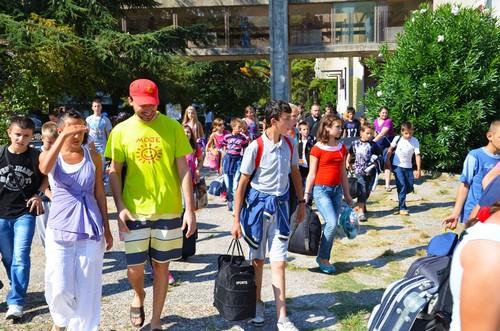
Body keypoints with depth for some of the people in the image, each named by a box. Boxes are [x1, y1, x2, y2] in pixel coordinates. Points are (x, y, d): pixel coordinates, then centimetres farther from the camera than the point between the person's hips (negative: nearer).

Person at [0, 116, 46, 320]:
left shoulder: (36, 157, -7)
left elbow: (45, 178, 9)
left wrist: (38, 194, -6)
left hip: (25, 213, -2)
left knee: (20, 258, -8)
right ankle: (18, 290, 36)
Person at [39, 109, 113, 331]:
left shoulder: (93, 156, 4)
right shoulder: (49, 155, 0)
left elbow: (100, 192, 9)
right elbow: (45, 168, -26)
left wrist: (107, 228, 9)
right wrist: (64, 136, -31)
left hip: (91, 229, 1)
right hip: (60, 228, -1)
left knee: (87, 287, 5)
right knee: (59, 287, 3)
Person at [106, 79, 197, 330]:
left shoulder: (173, 127, -3)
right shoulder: (121, 131, 0)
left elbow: (183, 169, -2)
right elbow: (114, 172, 4)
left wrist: (189, 209, -7)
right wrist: (119, 207, -6)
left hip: (168, 210, 0)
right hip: (134, 211, 1)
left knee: (161, 266, 9)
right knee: (134, 266, 4)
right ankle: (139, 296, 39)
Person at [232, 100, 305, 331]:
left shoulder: (289, 146, -1)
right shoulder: (255, 148, -15)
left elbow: (295, 174, 16)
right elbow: (242, 184, -10)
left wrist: (301, 202, 16)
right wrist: (236, 219, -10)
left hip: (280, 205, 3)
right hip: (257, 204, -3)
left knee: (279, 262, 2)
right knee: (257, 259, 12)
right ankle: (257, 304, 32)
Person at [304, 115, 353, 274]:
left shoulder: (342, 148, 9)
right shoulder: (317, 149, -6)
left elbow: (343, 173, 15)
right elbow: (312, 174, -4)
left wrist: (347, 194, 17)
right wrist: (306, 194, -5)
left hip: (337, 190, 5)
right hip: (321, 189, -5)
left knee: (331, 226, 6)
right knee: (331, 223, -16)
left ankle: (325, 258, 19)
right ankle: (322, 257, 2)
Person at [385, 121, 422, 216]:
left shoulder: (415, 141, -9)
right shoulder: (397, 139, -8)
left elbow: (417, 155, -9)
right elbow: (391, 149, 6)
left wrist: (418, 169, -12)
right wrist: (387, 160, 5)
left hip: (408, 167, 2)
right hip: (397, 166, -2)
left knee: (410, 188, 7)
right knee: (402, 186, -11)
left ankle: (401, 196, 38)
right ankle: (402, 208, -4)